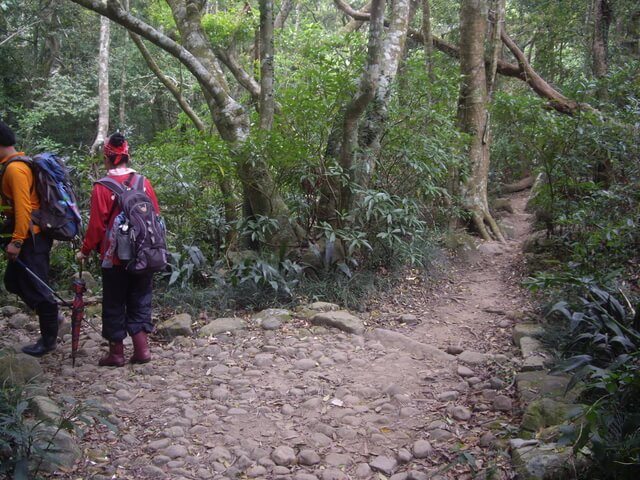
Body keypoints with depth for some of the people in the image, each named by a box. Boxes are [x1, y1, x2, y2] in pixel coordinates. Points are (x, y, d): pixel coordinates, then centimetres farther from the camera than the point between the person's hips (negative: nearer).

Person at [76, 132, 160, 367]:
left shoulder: (102, 188, -11)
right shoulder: (144, 183, -1)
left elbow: (96, 225, -10)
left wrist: (85, 251, 3)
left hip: (115, 257, -3)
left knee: (114, 304, 9)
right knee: (140, 301, 13)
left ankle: (116, 353, 15)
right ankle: (142, 349, 11)